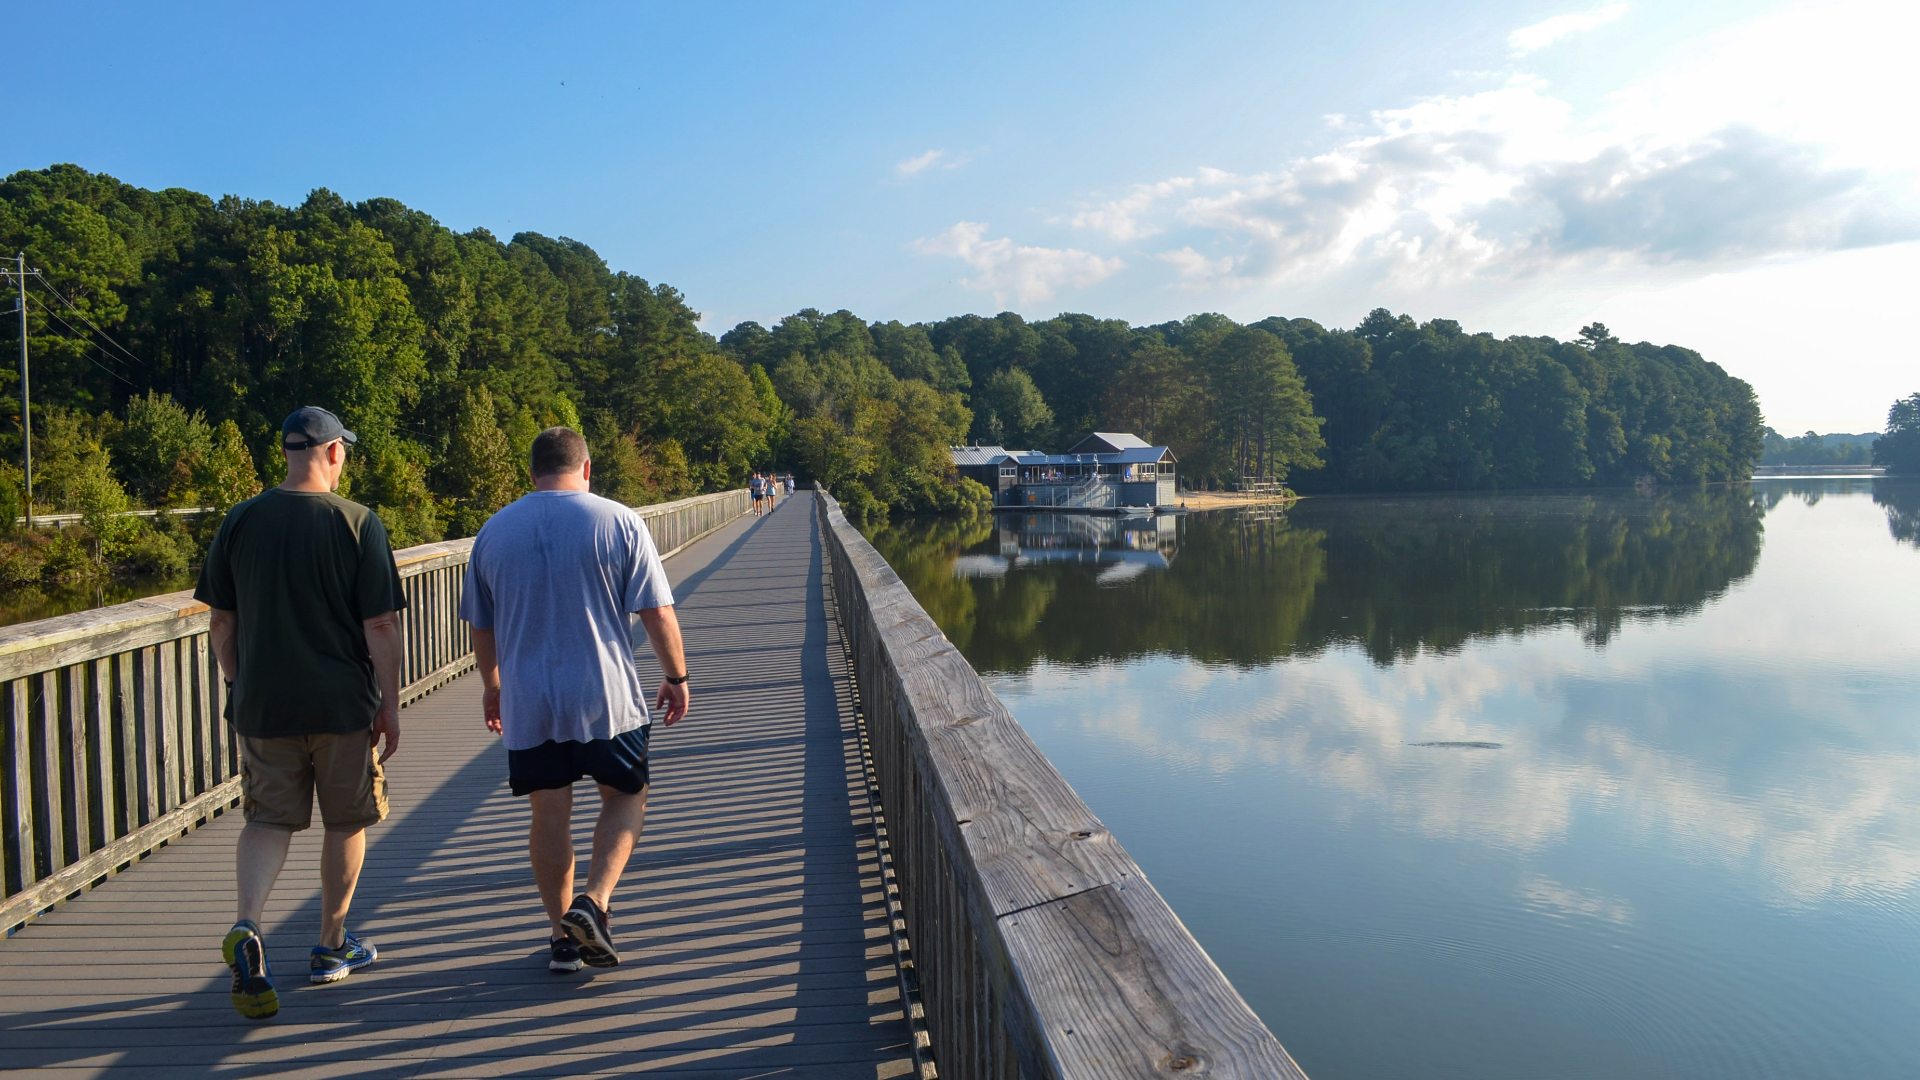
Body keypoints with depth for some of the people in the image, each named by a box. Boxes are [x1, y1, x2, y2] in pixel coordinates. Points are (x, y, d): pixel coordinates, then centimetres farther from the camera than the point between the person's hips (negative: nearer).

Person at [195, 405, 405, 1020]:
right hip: (343, 704, -2)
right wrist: (390, 705, -4)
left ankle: (245, 928, -15)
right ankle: (332, 947, 23)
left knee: (269, 820, 9)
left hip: (262, 704, 3)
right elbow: (381, 627, -11)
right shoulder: (358, 524, -9)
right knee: (347, 822, 13)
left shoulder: (240, 522, 2)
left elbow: (220, 623, 7)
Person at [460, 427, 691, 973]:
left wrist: (491, 683, 28)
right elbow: (657, 610, -6)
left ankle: (562, 936, 17)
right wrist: (676, 676, 5)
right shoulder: (618, 521, -5)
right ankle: (594, 901, -3)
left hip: (527, 702, 3)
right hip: (607, 698, -3)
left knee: (549, 815, 11)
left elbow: (481, 625, 14)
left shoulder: (494, 530, 6)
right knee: (625, 798, 14)